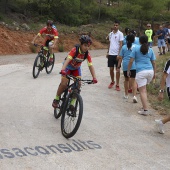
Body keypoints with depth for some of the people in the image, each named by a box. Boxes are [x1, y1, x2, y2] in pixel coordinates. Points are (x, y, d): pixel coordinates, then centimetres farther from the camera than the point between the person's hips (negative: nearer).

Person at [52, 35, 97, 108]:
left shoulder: (87, 54, -21)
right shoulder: (75, 50, -32)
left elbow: (90, 66, -24)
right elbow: (68, 59, -45)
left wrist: (94, 78, -35)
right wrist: (63, 70, -61)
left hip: (76, 68, 4)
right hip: (68, 66, -4)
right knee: (64, 84, -19)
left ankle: (72, 103, 1)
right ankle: (56, 99, 3)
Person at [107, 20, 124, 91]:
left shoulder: (120, 34, -6)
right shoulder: (111, 34, 11)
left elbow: (121, 44, -9)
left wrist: (119, 54, -15)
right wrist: (108, 52, 14)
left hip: (117, 54, -4)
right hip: (111, 54, 5)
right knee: (111, 69, 8)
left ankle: (117, 84, 7)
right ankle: (112, 82, 26)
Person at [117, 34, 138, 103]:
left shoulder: (124, 47, 5)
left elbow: (120, 57, 3)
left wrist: (118, 66, 9)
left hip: (125, 66, 2)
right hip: (134, 66, -2)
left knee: (126, 80, 20)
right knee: (133, 81, -3)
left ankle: (126, 95, 30)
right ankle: (134, 95, -19)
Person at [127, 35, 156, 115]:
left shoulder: (136, 48, 0)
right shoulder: (150, 50, 11)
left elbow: (131, 61, -4)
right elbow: (153, 62, 13)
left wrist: (128, 70, 7)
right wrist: (154, 73, 23)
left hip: (141, 72, -5)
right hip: (150, 71, 5)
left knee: (142, 91, -4)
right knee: (144, 88, 23)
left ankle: (145, 110, -8)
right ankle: (144, 105, 25)